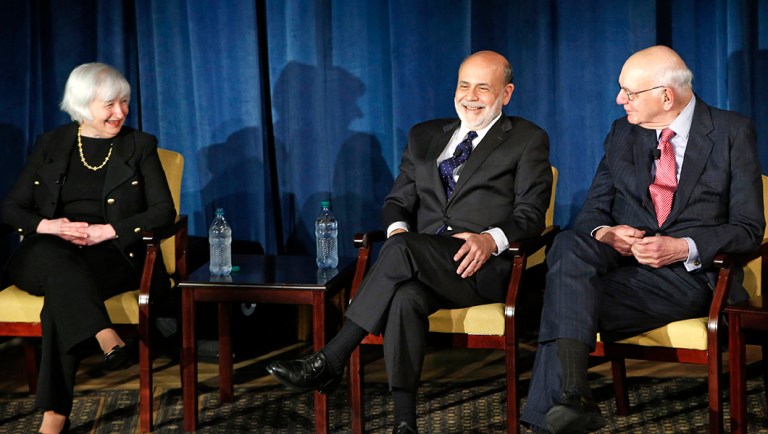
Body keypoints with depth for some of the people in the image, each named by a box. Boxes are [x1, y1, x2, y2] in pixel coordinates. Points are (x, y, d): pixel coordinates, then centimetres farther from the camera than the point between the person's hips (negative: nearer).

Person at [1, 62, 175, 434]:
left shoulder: (139, 146, 12)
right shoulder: (50, 145, 15)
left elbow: (164, 211, 3)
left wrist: (106, 231, -12)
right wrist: (47, 225, -10)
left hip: (111, 254, -1)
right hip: (47, 254, 2)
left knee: (61, 299, -35)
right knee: (53, 255, -38)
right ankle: (107, 338, -53)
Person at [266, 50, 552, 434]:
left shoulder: (527, 140, 12)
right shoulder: (424, 136, 25)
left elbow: (530, 214, 2)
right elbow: (398, 200, 20)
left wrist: (491, 239, -19)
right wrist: (397, 227, -5)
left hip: (484, 267, -3)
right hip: (424, 268, 4)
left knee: (403, 249, -33)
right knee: (406, 295, -35)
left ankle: (329, 362, -31)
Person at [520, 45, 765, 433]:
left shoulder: (733, 132, 3)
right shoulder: (622, 133, 17)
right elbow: (593, 209, 15)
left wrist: (683, 248, -18)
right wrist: (603, 233, -10)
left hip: (691, 274, -4)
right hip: (622, 258, 4)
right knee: (569, 245, -34)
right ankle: (571, 396, -45)